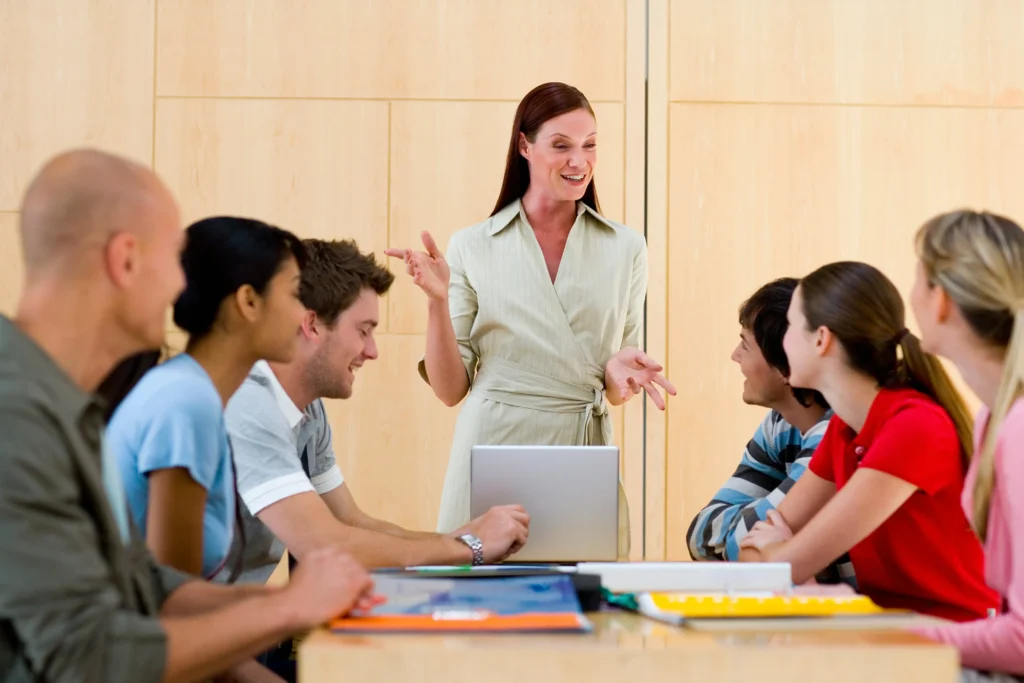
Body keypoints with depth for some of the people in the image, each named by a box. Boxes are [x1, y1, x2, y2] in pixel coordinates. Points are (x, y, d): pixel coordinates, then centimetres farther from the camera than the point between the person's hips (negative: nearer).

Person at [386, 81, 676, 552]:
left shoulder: (625, 248, 6)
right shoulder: (473, 247, 2)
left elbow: (616, 391, 11)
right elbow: (450, 389, 2)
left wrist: (622, 371, -10)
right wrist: (437, 301, -10)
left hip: (585, 452, 1)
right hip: (495, 451, -1)